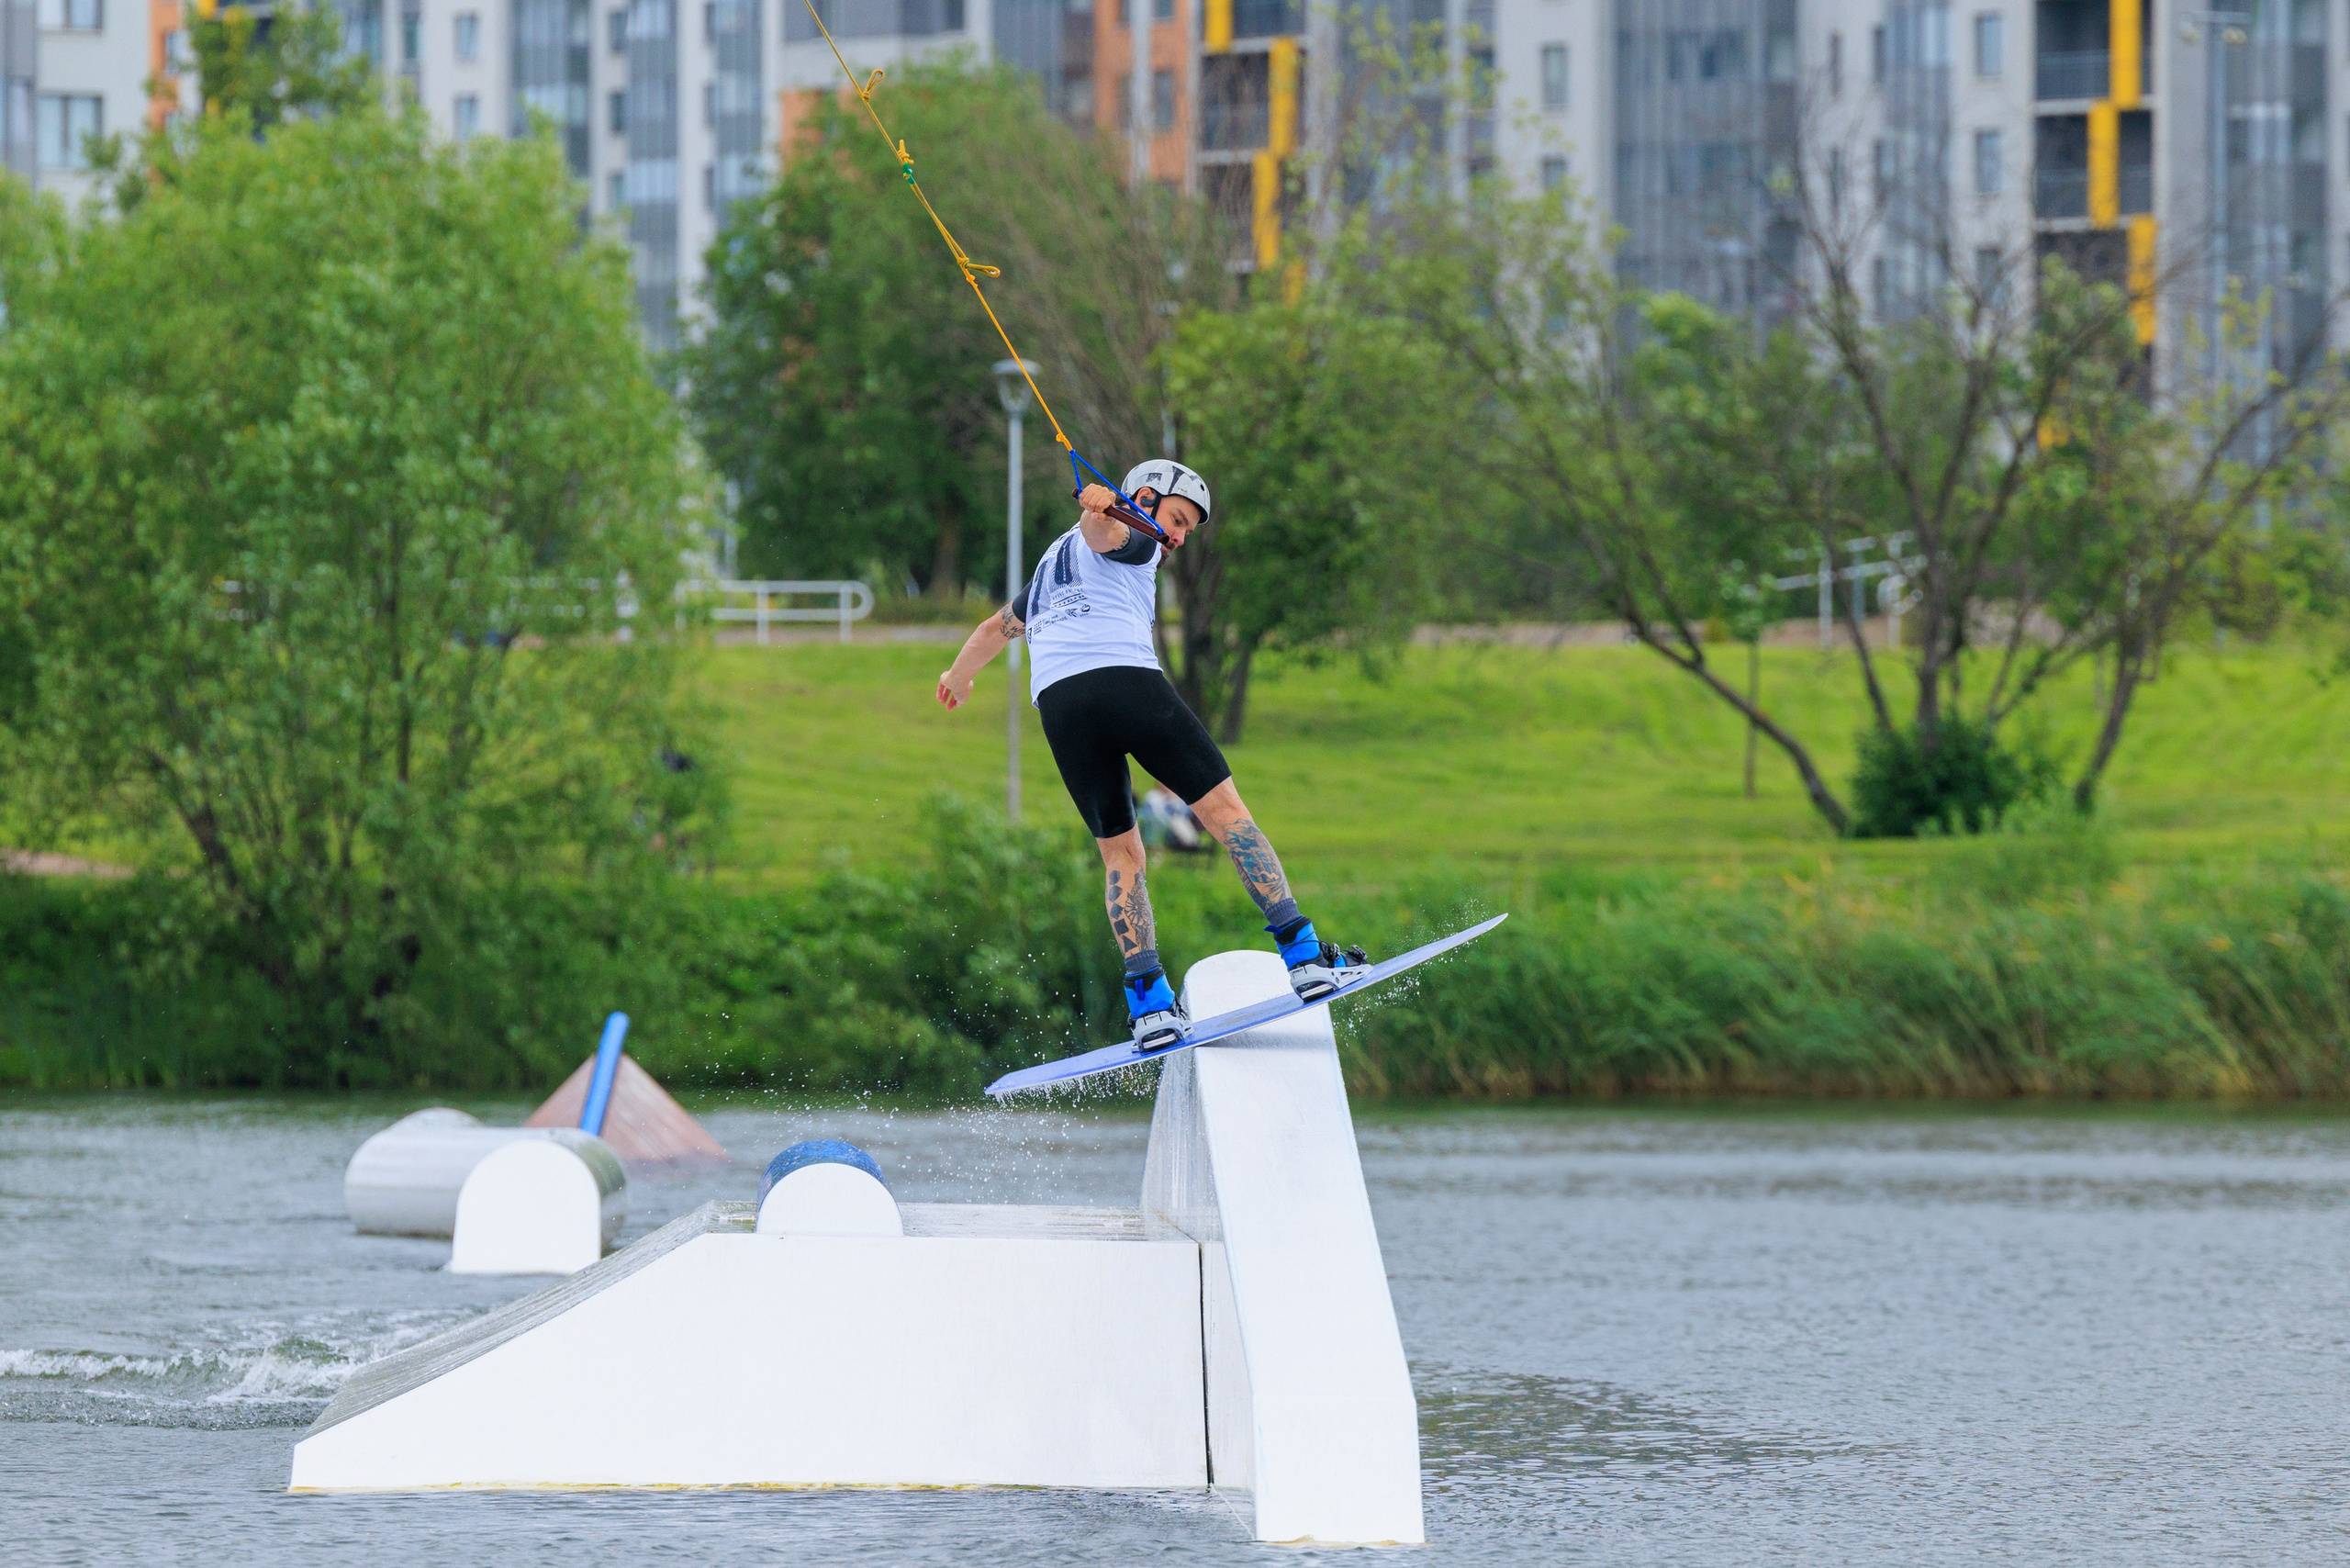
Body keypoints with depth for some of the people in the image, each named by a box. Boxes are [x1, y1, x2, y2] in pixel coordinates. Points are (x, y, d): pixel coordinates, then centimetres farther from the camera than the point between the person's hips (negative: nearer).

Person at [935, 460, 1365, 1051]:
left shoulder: (1053, 560, 36)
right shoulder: (1133, 537, 14)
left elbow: (997, 628, 49)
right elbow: (1100, 531, -11)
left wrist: (957, 679, 66)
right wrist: (1100, 509, -35)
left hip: (1057, 704, 6)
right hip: (1127, 680, -6)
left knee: (1120, 853, 13)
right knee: (1226, 812, -3)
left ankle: (1149, 1003, -1)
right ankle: (1304, 955, -10)